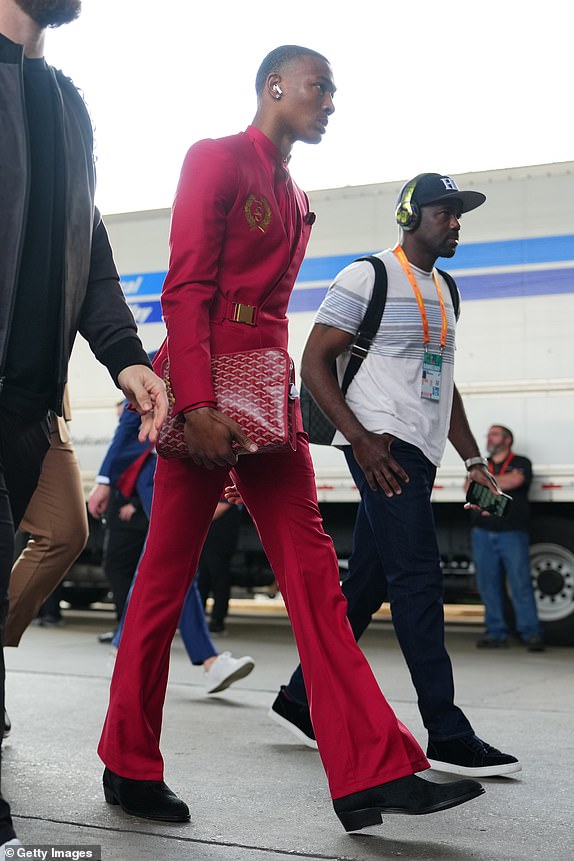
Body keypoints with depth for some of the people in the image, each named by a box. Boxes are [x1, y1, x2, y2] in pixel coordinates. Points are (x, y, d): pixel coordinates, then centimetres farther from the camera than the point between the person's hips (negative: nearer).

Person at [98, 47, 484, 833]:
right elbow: (186, 288, -12)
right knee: (167, 575, 0)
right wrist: (198, 405, -21)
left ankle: (373, 770, -2)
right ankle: (129, 767, 14)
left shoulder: (296, 200, 21)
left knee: (313, 570, -1)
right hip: (206, 394, -8)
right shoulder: (217, 160, -2)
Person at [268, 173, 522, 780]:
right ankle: (448, 736, -9)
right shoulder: (369, 276, -4)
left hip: (419, 452, 8)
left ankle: (300, 699, 21)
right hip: (381, 444, -8)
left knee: (366, 585, 9)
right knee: (418, 578, -12)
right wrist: (360, 438, -18)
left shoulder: (444, 290, 21)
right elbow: (314, 363, -8)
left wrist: (473, 461, 18)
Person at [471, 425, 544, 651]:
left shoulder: (521, 463, 10)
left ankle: (531, 633, -5)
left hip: (512, 533, -4)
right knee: (488, 585, 1)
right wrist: (500, 484, -7)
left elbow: (515, 480, -11)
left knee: (521, 584, -8)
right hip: (483, 533, 4)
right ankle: (496, 633, 7)